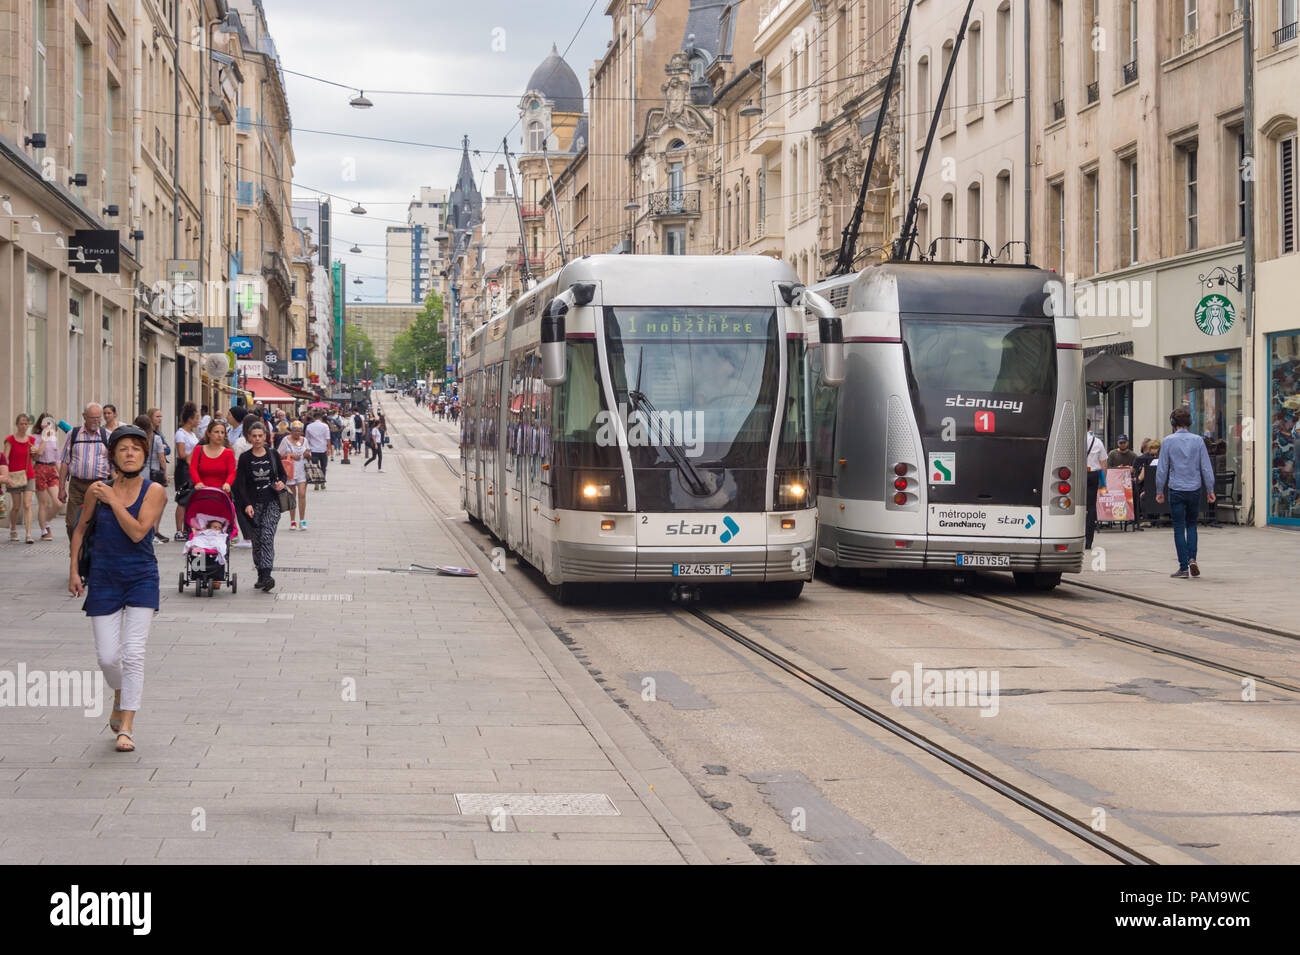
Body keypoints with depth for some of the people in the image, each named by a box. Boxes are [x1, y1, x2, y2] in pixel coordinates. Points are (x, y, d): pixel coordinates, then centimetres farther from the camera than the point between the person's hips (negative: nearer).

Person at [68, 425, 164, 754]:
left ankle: (126, 727, -5)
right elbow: (80, 529, 14)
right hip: (103, 578, 2)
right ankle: (120, 698, 33)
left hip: (141, 578, -2)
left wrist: (113, 500, -14)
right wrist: (74, 570, 10)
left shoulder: (154, 492, -5)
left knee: (133, 653, -10)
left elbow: (137, 532, -17)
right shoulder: (97, 489, 1)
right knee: (107, 656, -1)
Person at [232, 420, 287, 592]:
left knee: (267, 536, -16)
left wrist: (281, 483, -7)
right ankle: (261, 577, 14)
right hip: (253, 503, 1)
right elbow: (241, 484, -2)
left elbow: (283, 474, 16)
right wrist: (247, 504, -15)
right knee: (256, 540, 3)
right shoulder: (245, 459, 2)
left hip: (272, 502, -1)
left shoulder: (273, 454, 5)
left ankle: (266, 575, -24)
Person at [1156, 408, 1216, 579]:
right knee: (1191, 525, 17)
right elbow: (1206, 467, 1)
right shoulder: (1198, 441, 0)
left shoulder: (1168, 441, -5)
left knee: (1179, 528, 2)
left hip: (1176, 490, -2)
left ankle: (1184, 567, 0)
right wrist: (1210, 490, 8)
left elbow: (1162, 468, -3)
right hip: (1194, 489, 2)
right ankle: (1192, 558, -1)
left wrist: (1160, 491, 6)